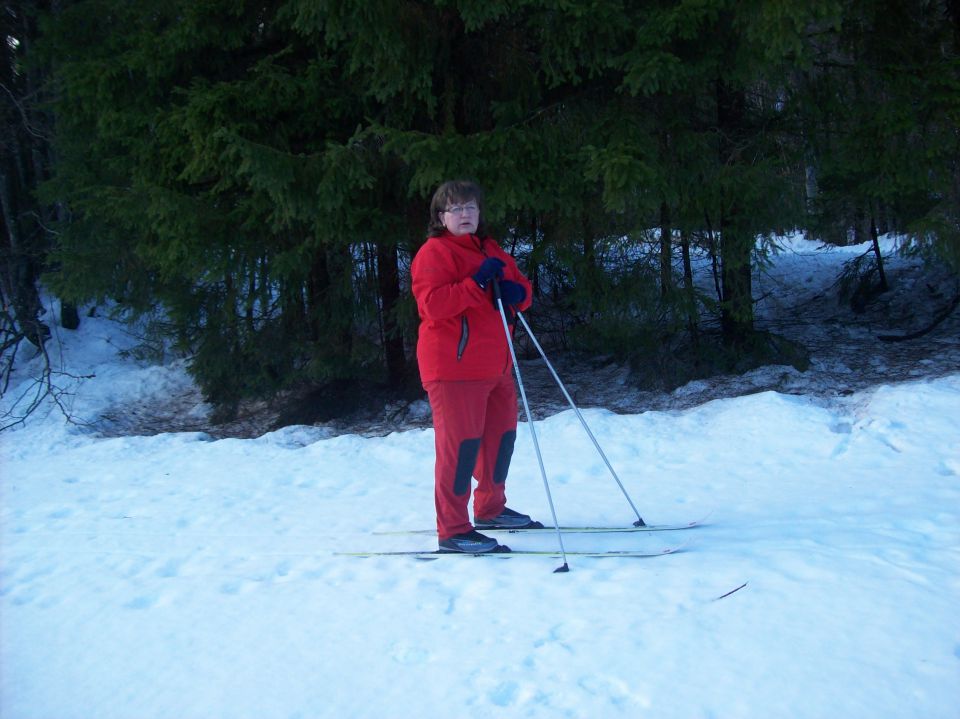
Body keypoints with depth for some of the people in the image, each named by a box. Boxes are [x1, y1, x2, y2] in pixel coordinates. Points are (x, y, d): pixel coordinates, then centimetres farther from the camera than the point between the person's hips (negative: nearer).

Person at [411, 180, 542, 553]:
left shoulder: (490, 250, 18)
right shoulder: (434, 253, -7)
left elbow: (521, 287, 18)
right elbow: (432, 304, -20)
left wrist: (516, 291, -6)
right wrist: (477, 283, -23)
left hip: (495, 366, 9)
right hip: (454, 367, -9)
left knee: (501, 434, 17)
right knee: (459, 442, -9)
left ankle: (490, 508, 35)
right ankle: (453, 530, -3)